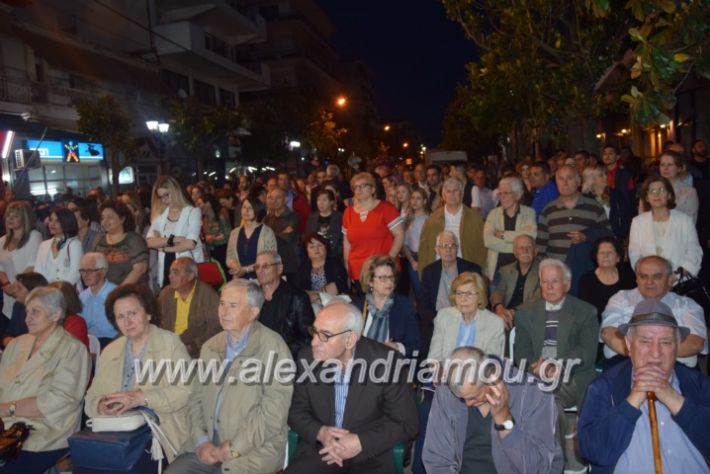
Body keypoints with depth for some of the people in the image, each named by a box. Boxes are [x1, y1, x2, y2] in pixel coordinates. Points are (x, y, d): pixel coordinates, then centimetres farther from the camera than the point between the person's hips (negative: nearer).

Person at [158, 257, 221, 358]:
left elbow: (214, 329, -7)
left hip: (197, 351, -4)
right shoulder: (165, 293, 10)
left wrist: (194, 346, -18)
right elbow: (159, 322, 13)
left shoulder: (209, 296, -5)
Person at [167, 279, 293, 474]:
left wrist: (235, 448, -13)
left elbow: (274, 410, -15)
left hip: (254, 450, -5)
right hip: (209, 446, 5)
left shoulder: (272, 348, -11)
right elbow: (197, 398, 11)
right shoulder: (210, 347, 11)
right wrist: (201, 441, -3)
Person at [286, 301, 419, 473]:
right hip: (319, 450, 2)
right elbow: (297, 412, 5)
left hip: (370, 456, -2)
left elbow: (407, 423, -8)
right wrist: (320, 432, -14)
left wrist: (361, 442, -19)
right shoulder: (307, 358, -7)